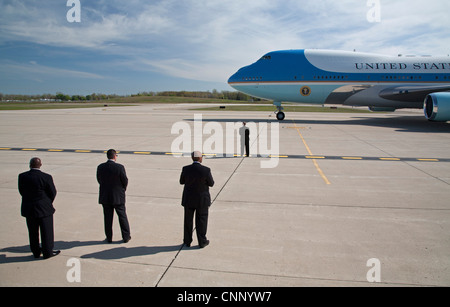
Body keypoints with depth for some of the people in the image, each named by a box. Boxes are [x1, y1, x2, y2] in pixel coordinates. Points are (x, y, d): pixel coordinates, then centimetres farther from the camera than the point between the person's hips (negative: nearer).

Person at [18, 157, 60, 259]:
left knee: (33, 232, 17)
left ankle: (36, 252, 28)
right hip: (44, 209, -4)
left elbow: (21, 191, 3)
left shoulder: (22, 176, -6)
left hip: (28, 209, 4)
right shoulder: (46, 177, -17)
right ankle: (47, 252, 18)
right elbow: (53, 192, -8)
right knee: (47, 231, 9)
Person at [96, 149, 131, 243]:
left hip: (105, 197, 3)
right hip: (118, 197, -3)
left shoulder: (100, 167, -5)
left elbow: (99, 180, 4)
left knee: (108, 218, 12)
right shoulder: (120, 167, -16)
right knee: (122, 216, 10)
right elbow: (125, 181, -9)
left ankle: (109, 238, 20)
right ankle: (126, 237, 17)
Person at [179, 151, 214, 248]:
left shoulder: (186, 169, -12)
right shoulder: (206, 170, -19)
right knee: (201, 220, 12)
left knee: (188, 220, 16)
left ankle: (187, 241, 27)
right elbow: (211, 183, -6)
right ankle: (202, 241, 20)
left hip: (188, 199, 2)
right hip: (202, 200, -2)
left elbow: (182, 182, 3)